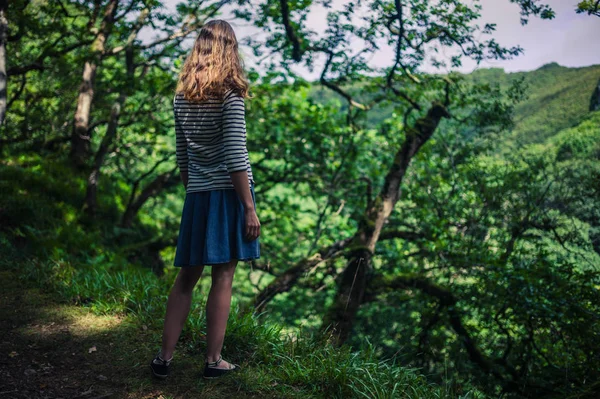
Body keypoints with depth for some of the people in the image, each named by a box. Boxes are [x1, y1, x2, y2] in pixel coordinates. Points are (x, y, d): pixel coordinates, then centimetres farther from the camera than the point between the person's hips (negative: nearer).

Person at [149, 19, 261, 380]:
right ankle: (214, 361, 10)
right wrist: (250, 207, -12)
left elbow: (182, 156, 12)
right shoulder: (230, 93, -9)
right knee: (223, 277, 2)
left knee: (187, 277, 11)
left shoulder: (182, 96, 9)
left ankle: (165, 357, 14)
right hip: (228, 192, -5)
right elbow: (235, 155, -15)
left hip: (197, 196, 5)